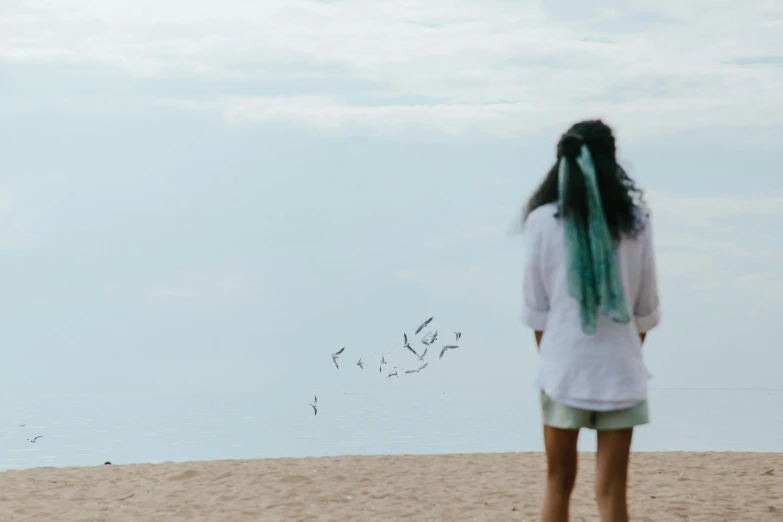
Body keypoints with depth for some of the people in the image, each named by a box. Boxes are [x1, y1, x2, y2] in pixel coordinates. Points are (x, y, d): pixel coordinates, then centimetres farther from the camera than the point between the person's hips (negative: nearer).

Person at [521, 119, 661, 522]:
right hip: (619, 368, 0)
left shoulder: (542, 220, -4)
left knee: (558, 483, 13)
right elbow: (646, 305, 3)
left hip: (563, 366, 0)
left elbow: (536, 307, 0)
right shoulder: (634, 219, -3)